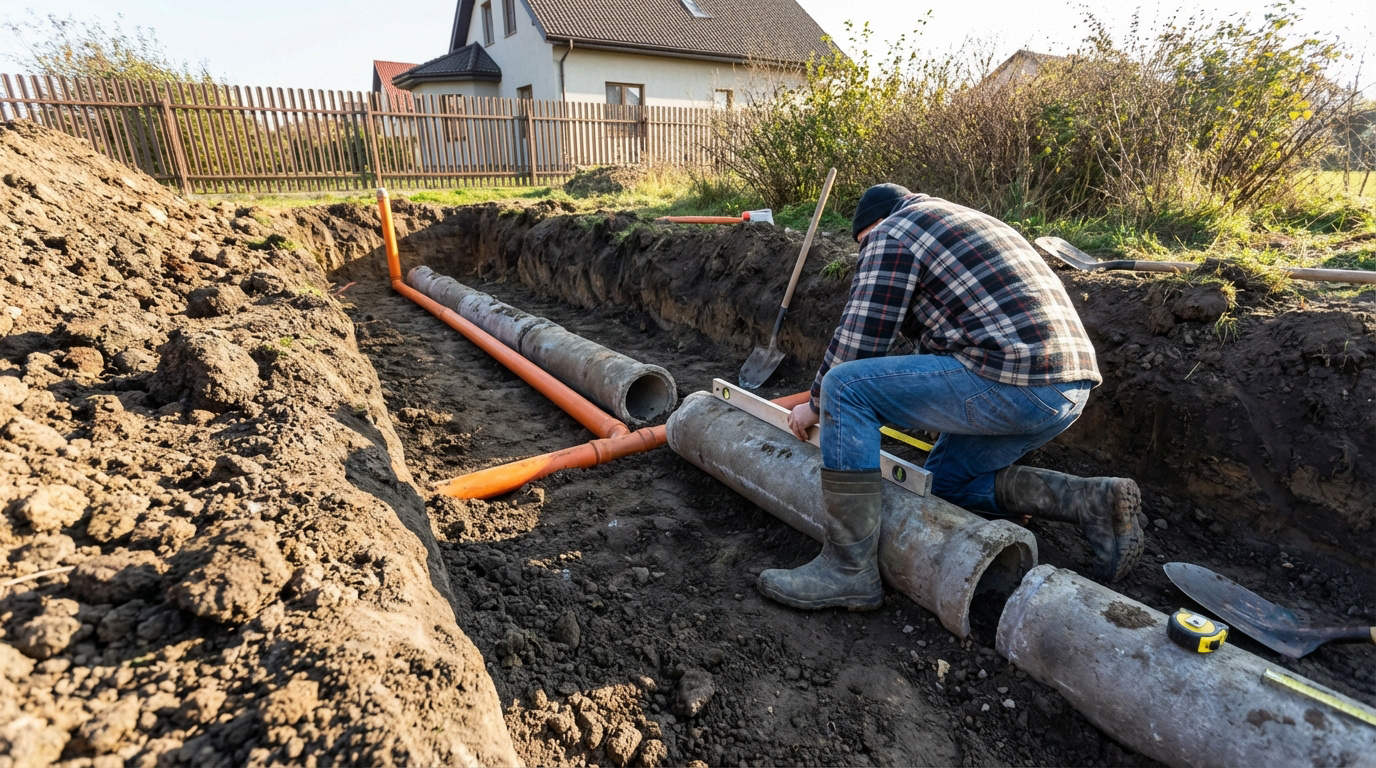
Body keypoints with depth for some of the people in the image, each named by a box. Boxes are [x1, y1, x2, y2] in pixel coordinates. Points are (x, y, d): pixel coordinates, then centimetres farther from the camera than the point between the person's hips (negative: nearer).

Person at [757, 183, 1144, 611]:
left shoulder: (891, 234, 1)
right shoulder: (968, 223, 30)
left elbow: (856, 343, -5)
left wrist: (816, 405, 12)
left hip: (1014, 382, -10)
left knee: (844, 388, -12)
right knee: (944, 481, 22)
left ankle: (849, 570, -10)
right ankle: (1091, 500, 11)